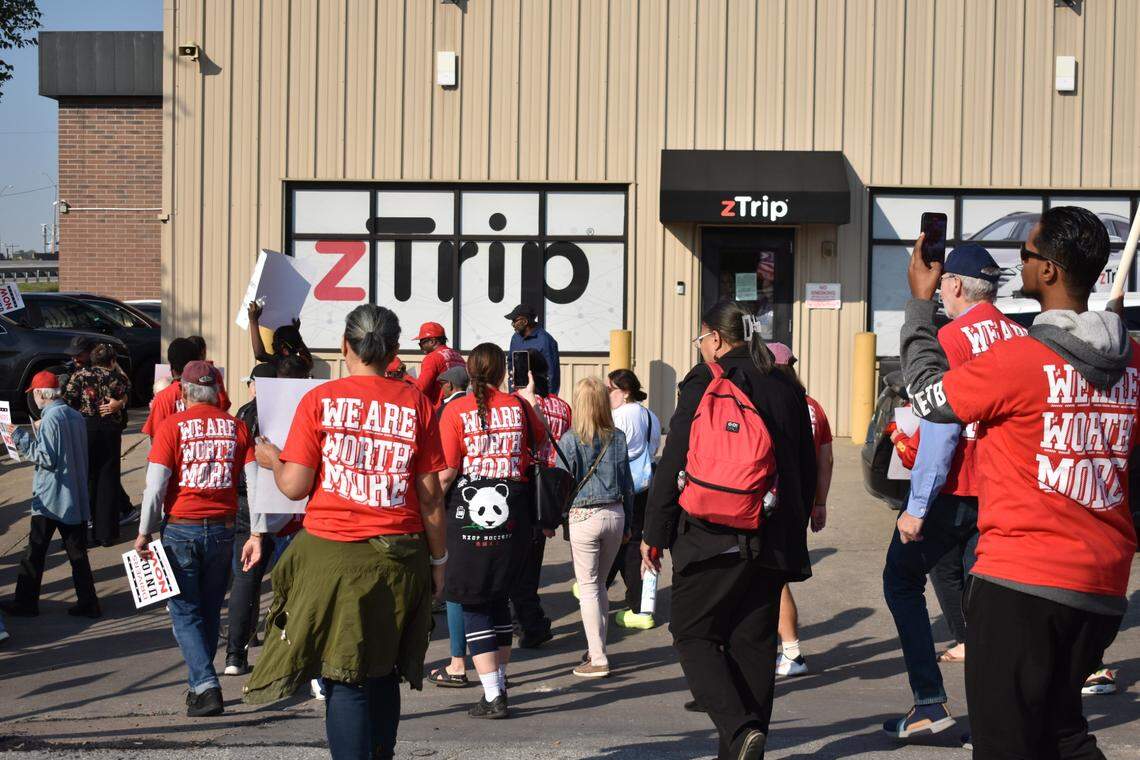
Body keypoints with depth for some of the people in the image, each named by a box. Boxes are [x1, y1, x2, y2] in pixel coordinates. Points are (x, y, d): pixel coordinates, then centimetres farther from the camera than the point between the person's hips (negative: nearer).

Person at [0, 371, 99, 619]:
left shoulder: (50, 419, -16)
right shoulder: (76, 416, 8)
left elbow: (46, 458, -19)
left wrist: (21, 438, -13)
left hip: (50, 499, -7)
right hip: (77, 497, 7)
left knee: (35, 552, 4)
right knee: (77, 553, 9)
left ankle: (25, 603, 11)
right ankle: (87, 603, 8)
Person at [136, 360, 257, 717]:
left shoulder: (172, 426, -6)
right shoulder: (237, 427, 3)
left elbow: (156, 485, -10)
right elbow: (255, 483, -1)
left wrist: (144, 532, -1)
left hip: (180, 529, -3)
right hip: (222, 529, 3)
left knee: (185, 611, 4)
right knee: (210, 611, 16)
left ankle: (205, 686, -11)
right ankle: (200, 684, 25)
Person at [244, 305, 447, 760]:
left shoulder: (319, 400, -4)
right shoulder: (416, 404, 0)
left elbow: (294, 485, -5)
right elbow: (431, 496, 1)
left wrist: (272, 460, 15)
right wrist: (438, 558, 11)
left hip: (331, 553, -2)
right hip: (399, 557, 2)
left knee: (344, 680, 2)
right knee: (384, 674, 18)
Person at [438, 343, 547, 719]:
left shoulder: (456, 410, -6)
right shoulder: (519, 405, 2)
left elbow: (446, 472, -11)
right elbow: (540, 440, 21)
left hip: (469, 513, -3)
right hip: (513, 512, 3)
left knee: (474, 604, 3)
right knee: (499, 596, 19)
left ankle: (493, 697, -2)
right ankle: (499, 683, 29)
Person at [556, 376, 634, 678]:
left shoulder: (570, 440, -10)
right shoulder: (618, 438, 3)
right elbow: (628, 485, 9)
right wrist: (628, 523, 17)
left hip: (584, 516, -4)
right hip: (615, 514, 4)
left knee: (588, 587, 2)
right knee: (599, 584, 18)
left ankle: (598, 660, 1)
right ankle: (597, 648, 23)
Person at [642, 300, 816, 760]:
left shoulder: (705, 384, -6)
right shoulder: (786, 389, 11)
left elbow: (673, 464, -7)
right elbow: (807, 471, 16)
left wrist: (654, 534, -1)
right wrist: (793, 531, 24)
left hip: (714, 537, -5)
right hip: (773, 541, 5)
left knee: (693, 634, 4)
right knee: (753, 643, 10)